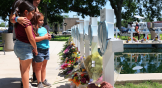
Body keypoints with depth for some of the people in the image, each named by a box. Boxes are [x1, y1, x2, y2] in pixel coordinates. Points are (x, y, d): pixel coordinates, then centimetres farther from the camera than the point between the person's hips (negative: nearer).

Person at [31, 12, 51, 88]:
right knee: (38, 66, 3)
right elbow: (33, 39, -22)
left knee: (44, 65, 15)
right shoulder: (34, 29, -10)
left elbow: (47, 36, 26)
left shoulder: (44, 28, 15)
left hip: (46, 49, 8)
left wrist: (49, 37, 2)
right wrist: (44, 37, -17)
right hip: (39, 50, -7)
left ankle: (43, 80, 26)